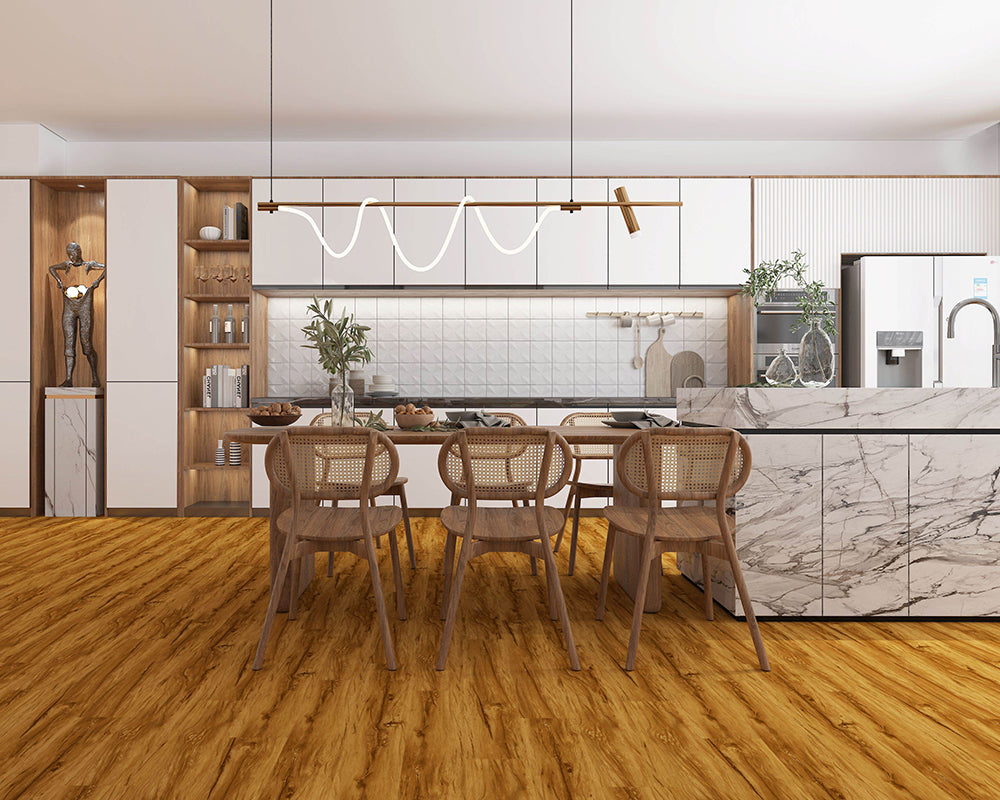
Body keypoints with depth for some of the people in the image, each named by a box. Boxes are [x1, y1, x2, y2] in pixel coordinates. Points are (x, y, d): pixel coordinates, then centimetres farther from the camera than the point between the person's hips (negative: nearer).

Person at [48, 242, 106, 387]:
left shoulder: (89, 265, 4)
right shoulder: (68, 265, 16)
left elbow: (107, 268, -6)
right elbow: (52, 268, 28)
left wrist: (98, 280, -16)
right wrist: (59, 280, 12)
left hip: (85, 308, -4)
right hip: (69, 309, 4)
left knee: (87, 344, -6)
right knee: (69, 344, -1)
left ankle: (95, 378, 4)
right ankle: (68, 379, -2)